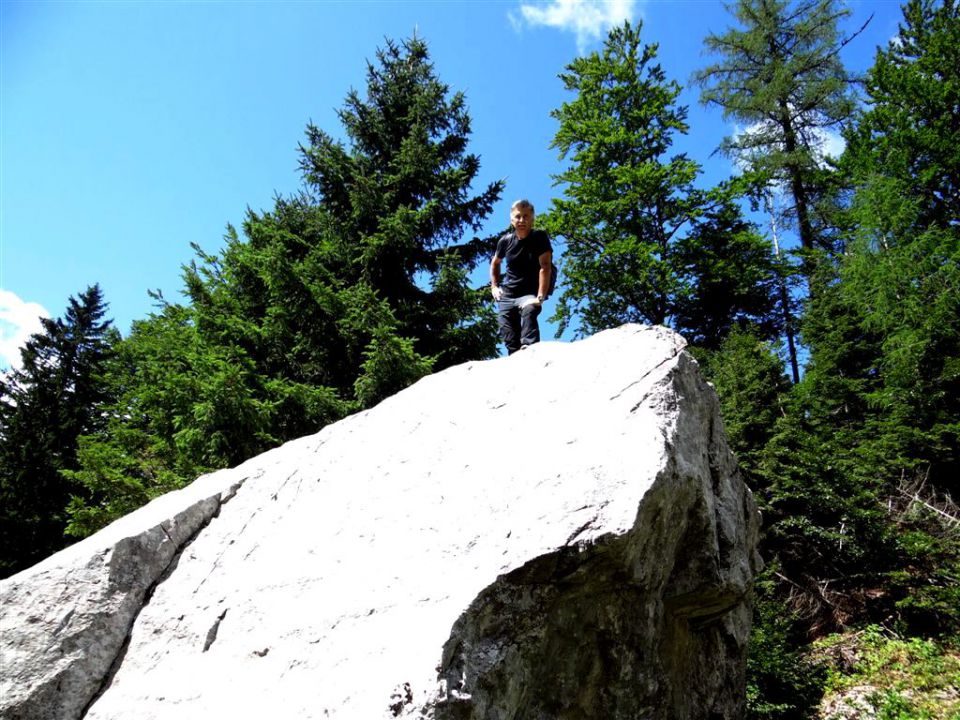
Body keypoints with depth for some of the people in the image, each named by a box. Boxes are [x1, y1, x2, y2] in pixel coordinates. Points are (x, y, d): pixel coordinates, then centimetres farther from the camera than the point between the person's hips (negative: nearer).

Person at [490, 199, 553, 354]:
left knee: (528, 311, -37)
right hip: (507, 295, 5)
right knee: (509, 338, -4)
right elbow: (495, 263, 21)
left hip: (530, 294, -5)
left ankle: (528, 347, -51)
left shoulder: (540, 237, -9)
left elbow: (545, 267, -19)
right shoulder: (505, 241, 1)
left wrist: (540, 296, -29)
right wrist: (494, 286, 10)